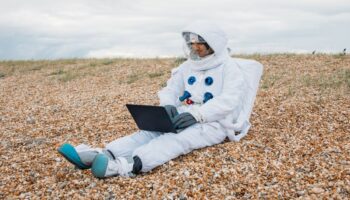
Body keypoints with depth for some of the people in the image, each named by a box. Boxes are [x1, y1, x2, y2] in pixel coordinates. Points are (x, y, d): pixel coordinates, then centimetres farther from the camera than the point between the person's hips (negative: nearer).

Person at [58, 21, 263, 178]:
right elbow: (170, 90, 15)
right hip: (187, 117, 7)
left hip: (214, 123, -6)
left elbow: (229, 101, -17)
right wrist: (168, 106, -11)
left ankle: (125, 165, -60)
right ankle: (103, 154, -42)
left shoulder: (230, 67, -3)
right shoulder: (188, 66, 17)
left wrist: (196, 114, -29)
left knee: (178, 139, -35)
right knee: (151, 131, -21)